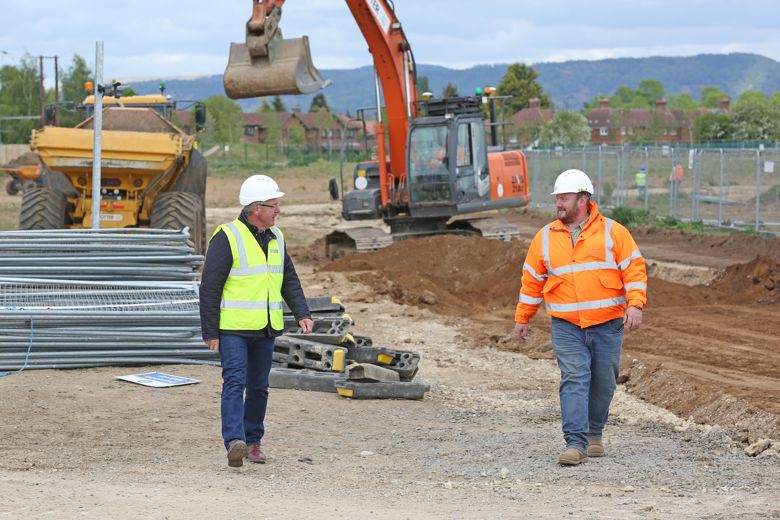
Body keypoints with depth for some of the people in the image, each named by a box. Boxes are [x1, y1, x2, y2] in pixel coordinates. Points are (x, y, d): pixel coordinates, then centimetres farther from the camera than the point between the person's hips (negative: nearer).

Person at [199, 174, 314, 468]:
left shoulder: (275, 238, 10)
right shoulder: (227, 238, -12)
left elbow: (289, 281, 15)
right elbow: (209, 287, -12)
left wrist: (302, 314, -1)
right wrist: (210, 332, -13)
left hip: (265, 329, 7)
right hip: (233, 327, -7)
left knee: (258, 386, 11)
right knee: (235, 382, -16)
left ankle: (253, 442, 21)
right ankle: (234, 442, -25)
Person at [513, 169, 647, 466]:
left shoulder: (612, 232, 1)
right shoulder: (546, 237, 8)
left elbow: (634, 269, -2)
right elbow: (532, 280, 14)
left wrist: (635, 305, -15)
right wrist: (521, 318, 15)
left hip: (607, 326, 0)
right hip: (566, 327, 0)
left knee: (603, 383, 8)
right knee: (574, 380, -12)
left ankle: (594, 433, 28)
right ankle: (575, 443, -16)